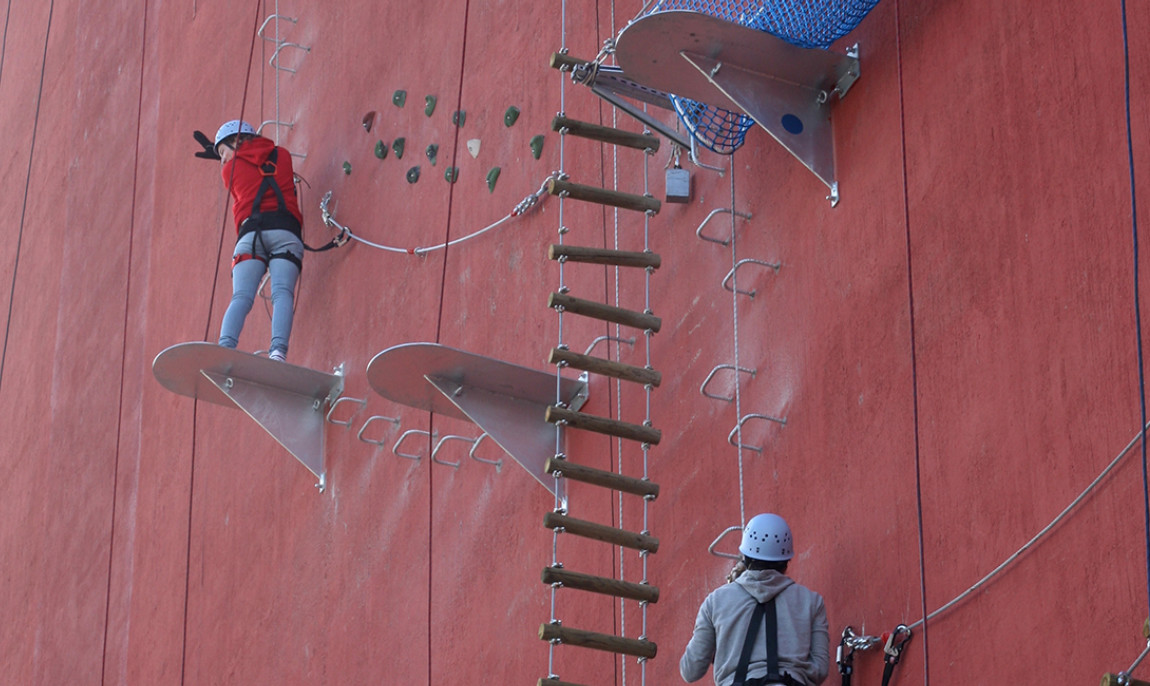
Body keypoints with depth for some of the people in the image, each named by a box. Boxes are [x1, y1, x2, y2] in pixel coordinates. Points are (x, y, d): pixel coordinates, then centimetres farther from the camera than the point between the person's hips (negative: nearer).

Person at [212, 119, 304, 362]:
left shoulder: (231, 169, 19)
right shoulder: (282, 155, 24)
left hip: (250, 232, -1)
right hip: (286, 229, 1)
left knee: (241, 297, -11)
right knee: (282, 292, -14)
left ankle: (226, 347, -34)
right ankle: (278, 349, -38)